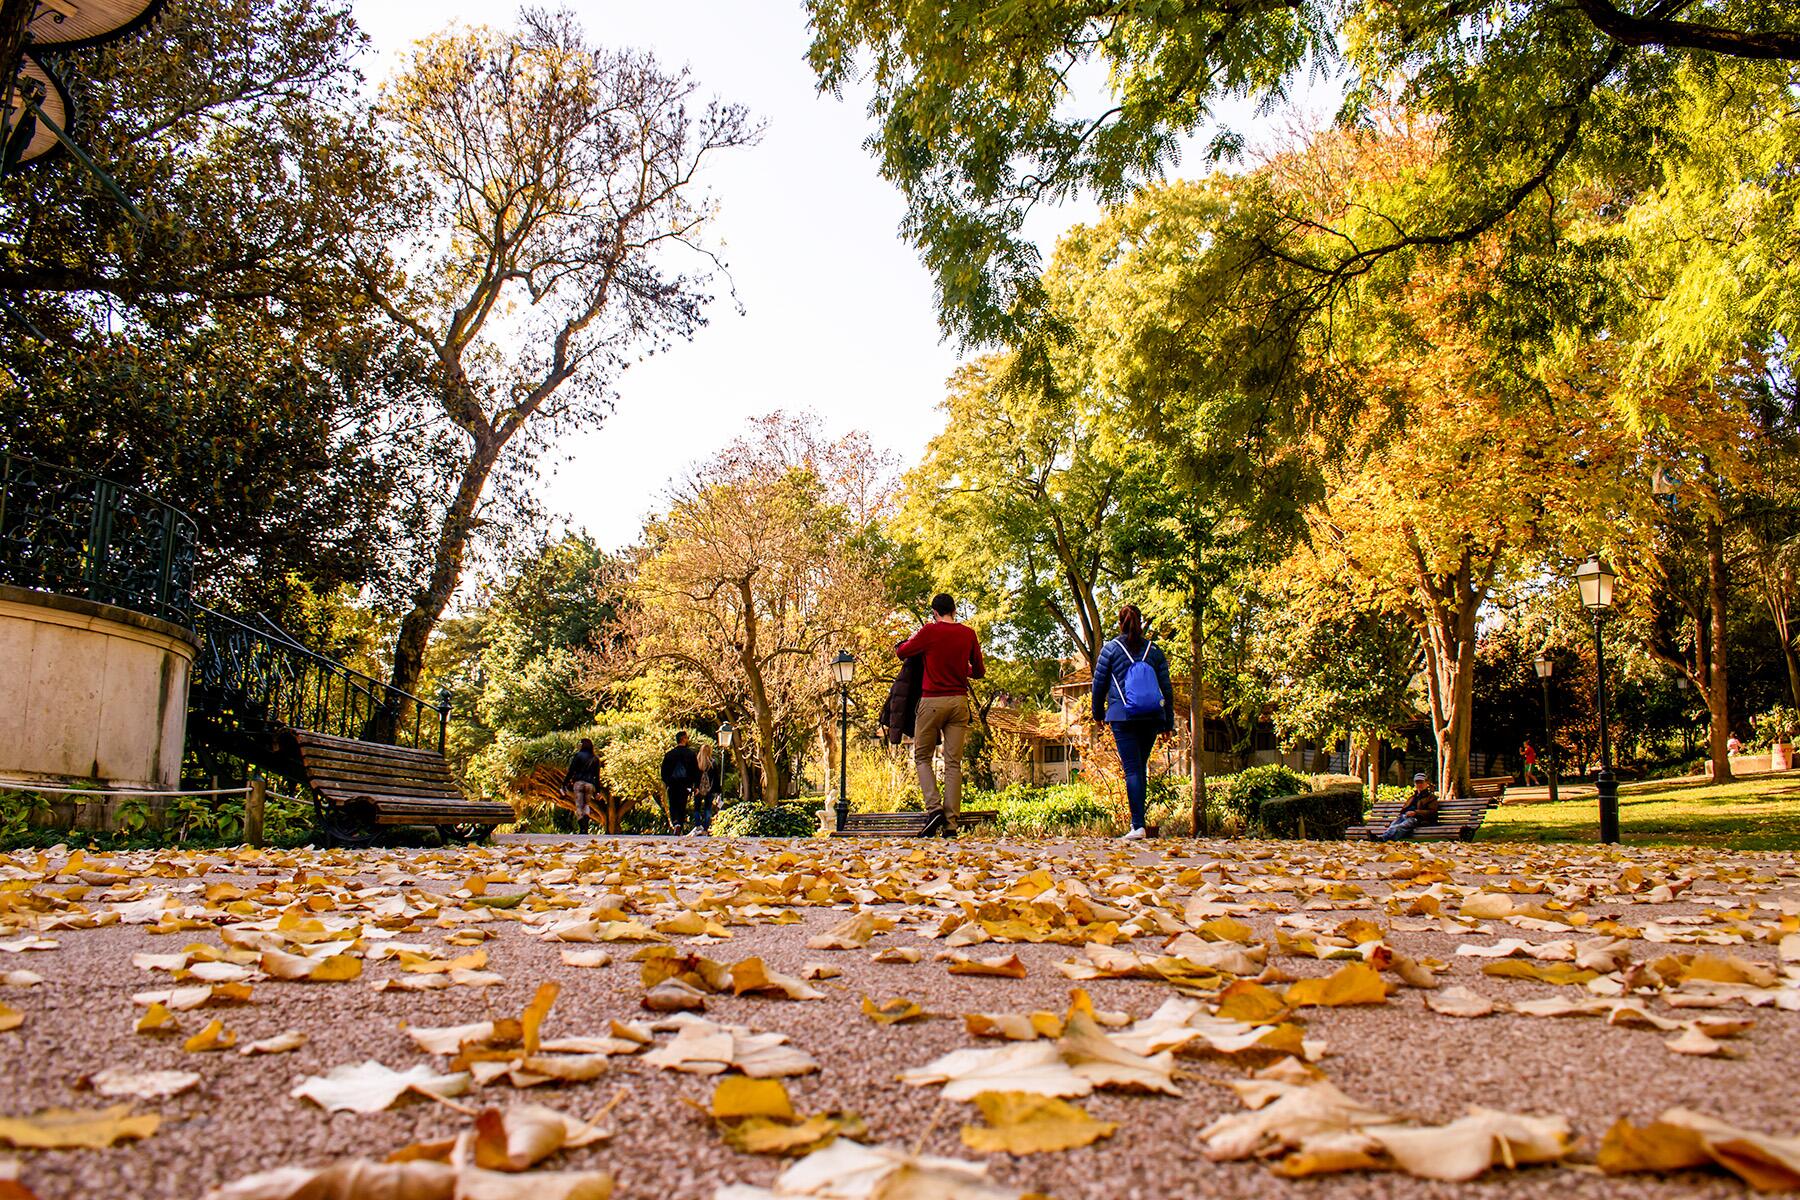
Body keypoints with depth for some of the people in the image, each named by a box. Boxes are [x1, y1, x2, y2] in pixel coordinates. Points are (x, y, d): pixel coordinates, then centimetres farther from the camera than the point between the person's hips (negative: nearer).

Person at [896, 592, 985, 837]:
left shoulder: (930, 631, -6)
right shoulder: (969, 634, 5)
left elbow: (901, 652, 7)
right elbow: (979, 671, 14)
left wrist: (915, 635, 23)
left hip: (932, 700, -3)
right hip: (959, 701, 3)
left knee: (922, 757, 10)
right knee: (953, 763, 2)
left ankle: (934, 807, -10)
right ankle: (951, 823, -2)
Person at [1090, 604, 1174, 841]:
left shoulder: (1110, 649, 1)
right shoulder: (1155, 650, 8)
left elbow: (1099, 684, 6)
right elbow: (1166, 688, 9)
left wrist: (1098, 713, 20)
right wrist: (1168, 722, 15)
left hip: (1123, 718, -3)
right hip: (1152, 718, 3)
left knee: (1132, 769, -6)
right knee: (1141, 768, 14)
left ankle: (1138, 825, -15)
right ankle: (1137, 819, 17)